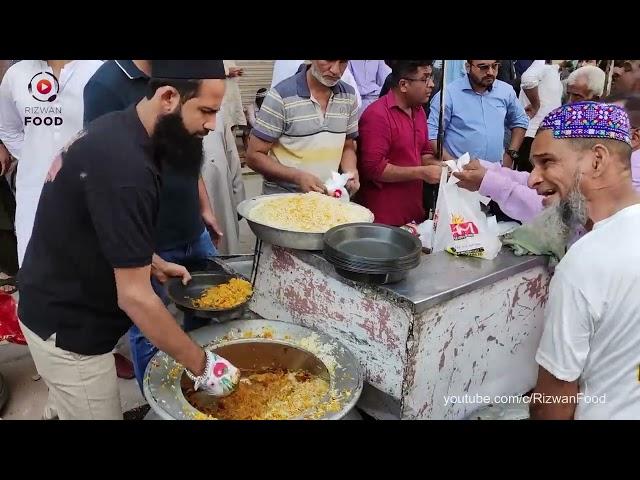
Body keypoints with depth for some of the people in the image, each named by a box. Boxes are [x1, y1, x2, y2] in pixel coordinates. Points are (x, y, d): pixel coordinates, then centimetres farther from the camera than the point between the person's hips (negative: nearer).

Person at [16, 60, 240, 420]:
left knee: (80, 410, 24)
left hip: (67, 309, 9)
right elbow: (134, 296, -29)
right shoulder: (125, 164, -32)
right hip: (66, 328, -9)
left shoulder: (119, 130, 0)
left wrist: (153, 263, 7)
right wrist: (201, 365, -21)